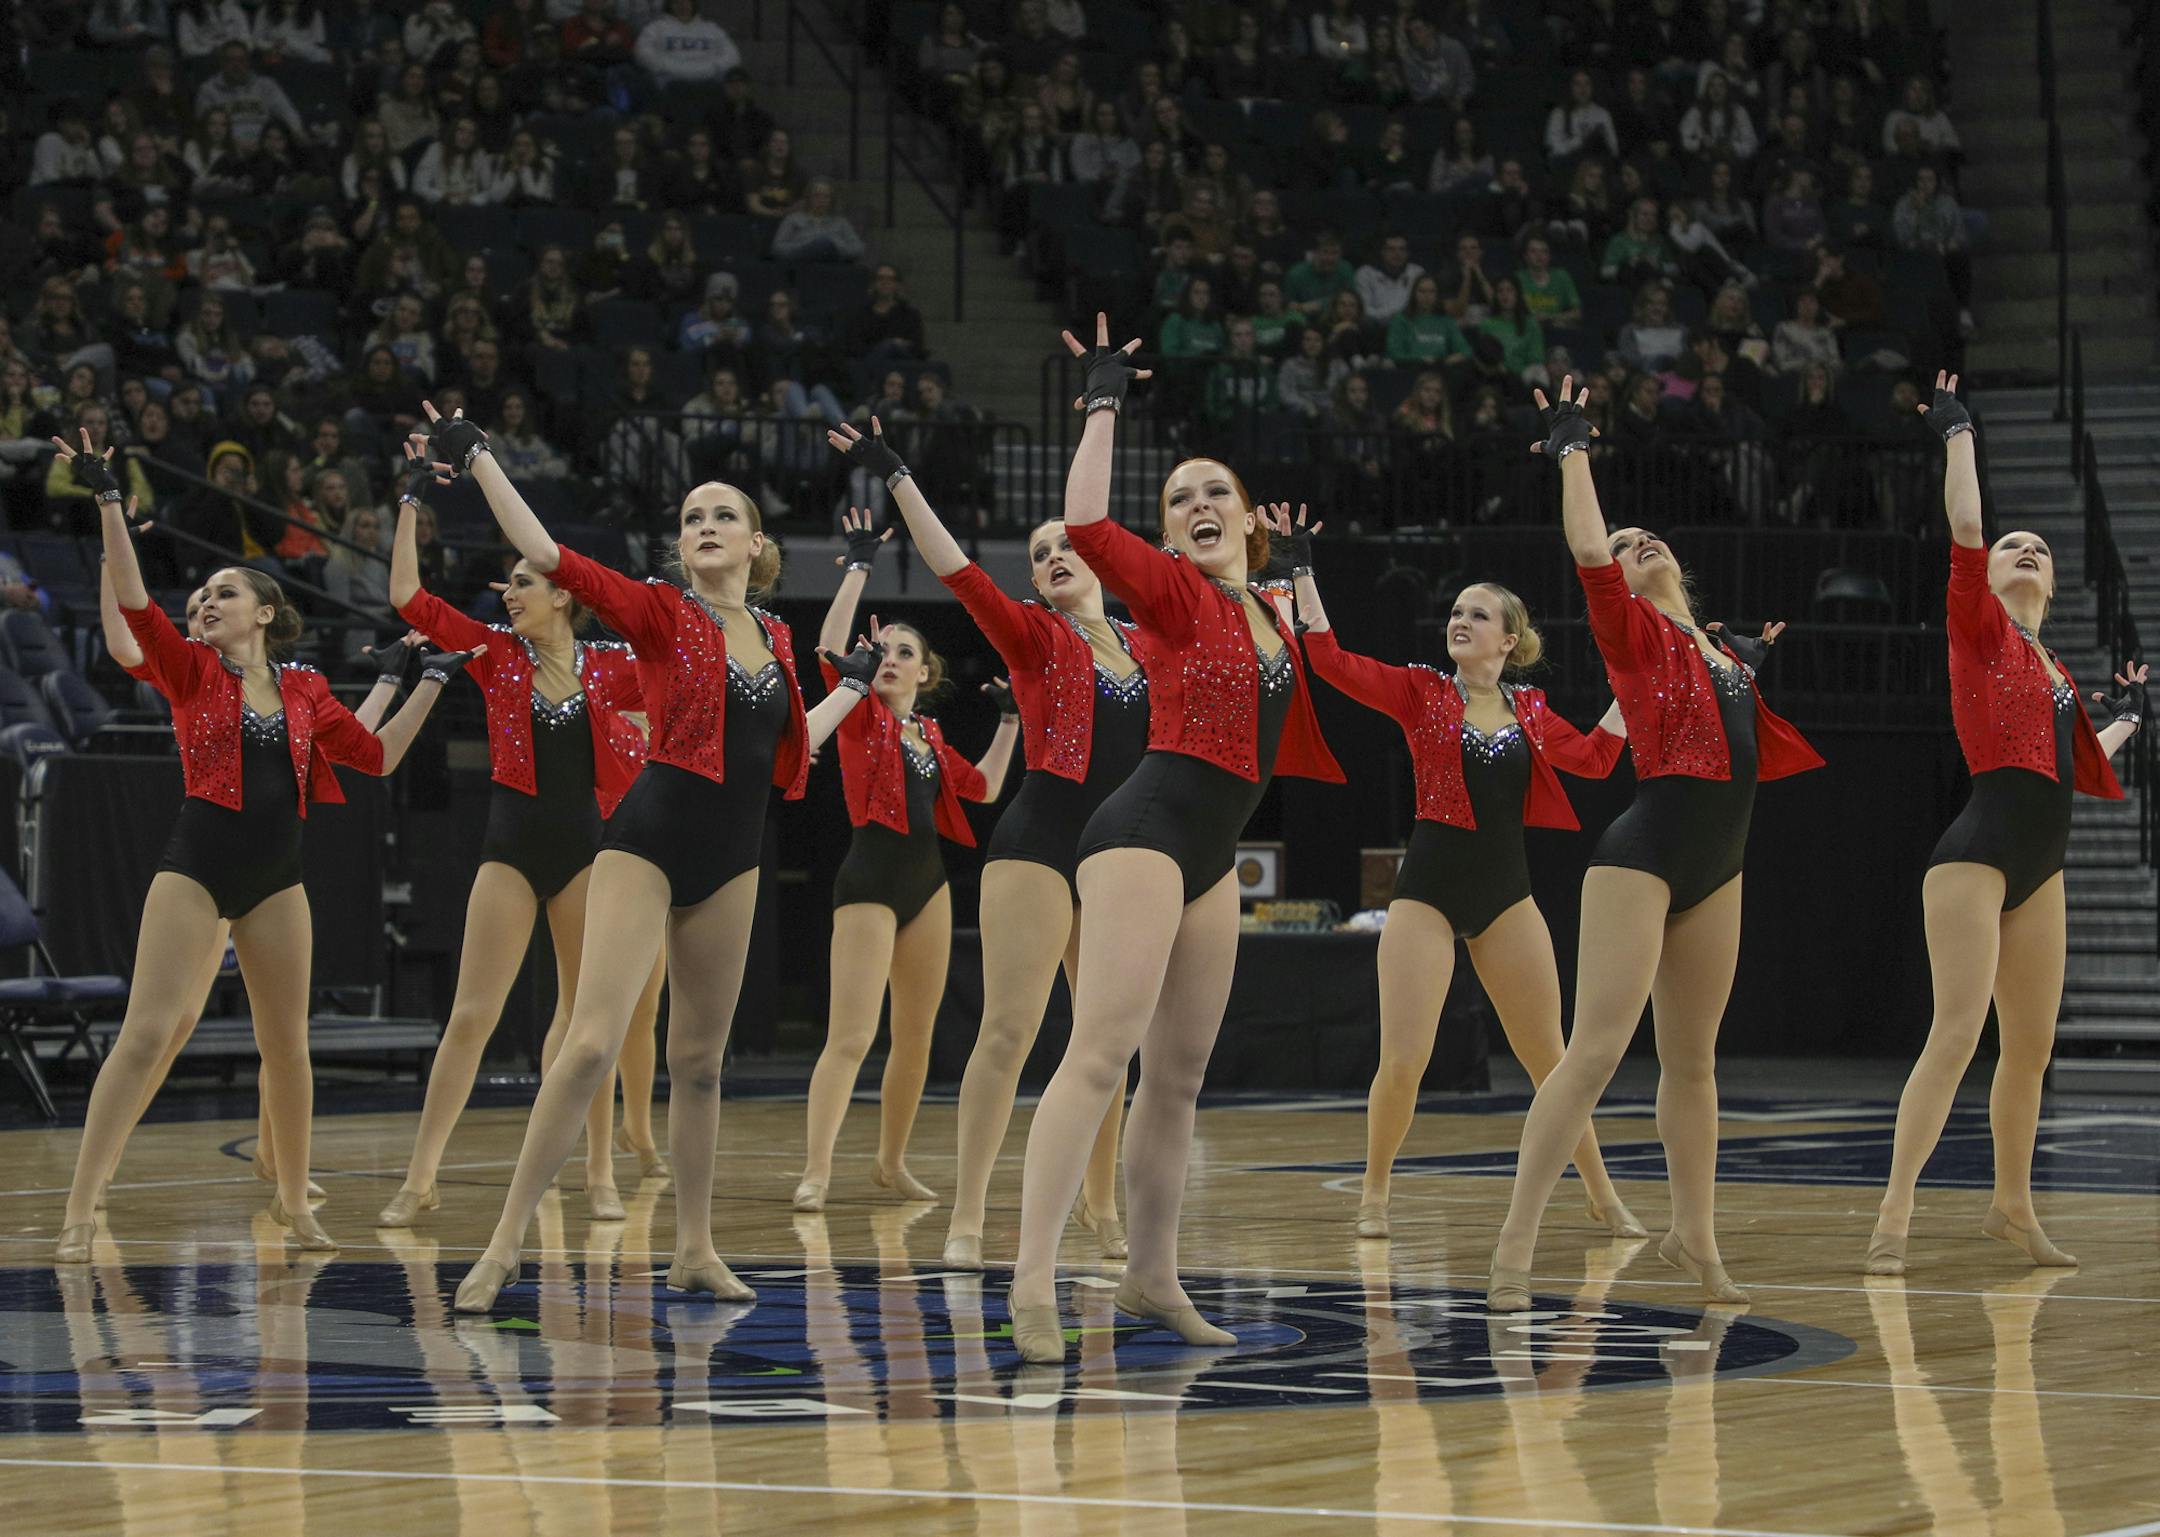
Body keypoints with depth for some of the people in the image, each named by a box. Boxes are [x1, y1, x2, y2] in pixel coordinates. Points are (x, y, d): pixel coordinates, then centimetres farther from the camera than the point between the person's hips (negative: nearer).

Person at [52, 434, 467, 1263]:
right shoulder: (191, 673, 3)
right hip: (198, 860, -3)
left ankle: (293, 1200, 26)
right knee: (147, 1032, -13)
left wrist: (433, 681, 17)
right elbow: (134, 600, -10)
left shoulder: (305, 689, 11)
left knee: (287, 1044, 9)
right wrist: (107, 500, -16)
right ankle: (79, 1214, -15)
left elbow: (376, 755, 15)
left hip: (276, 872, 4)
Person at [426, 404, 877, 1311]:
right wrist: (477, 460, -16)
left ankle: (695, 1249, 22)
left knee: (700, 1059, 12)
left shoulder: (775, 639, 12)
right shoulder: (660, 614, -3)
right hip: (652, 837, -5)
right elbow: (548, 557, -12)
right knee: (594, 1041, -18)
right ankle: (504, 1245, -15)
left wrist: (852, 688, 32)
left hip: (732, 858, 6)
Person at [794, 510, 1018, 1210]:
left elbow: (983, 787, 27)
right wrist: (860, 565, -16)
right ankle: (816, 1172, -19)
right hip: (871, 881, -7)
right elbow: (829, 648, -17)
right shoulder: (863, 716, -1)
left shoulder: (930, 736, 15)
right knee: (851, 1037, -15)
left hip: (927, 882, 7)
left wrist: (1010, 719, 24)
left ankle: (892, 1163, 22)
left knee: (915, 1035, 10)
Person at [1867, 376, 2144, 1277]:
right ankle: (1894, 1218, -19)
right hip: (1978, 853, -7)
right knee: (1957, 1032, -17)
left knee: (2031, 1045, 12)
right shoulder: (1980, 628, 1)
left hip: (2039, 866, 7)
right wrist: (1959, 436, -10)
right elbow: (1964, 538, -13)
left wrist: (2126, 718, 35)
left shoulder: (2053, 669, 19)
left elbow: (2084, 772, 25)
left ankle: (2012, 1209, 27)